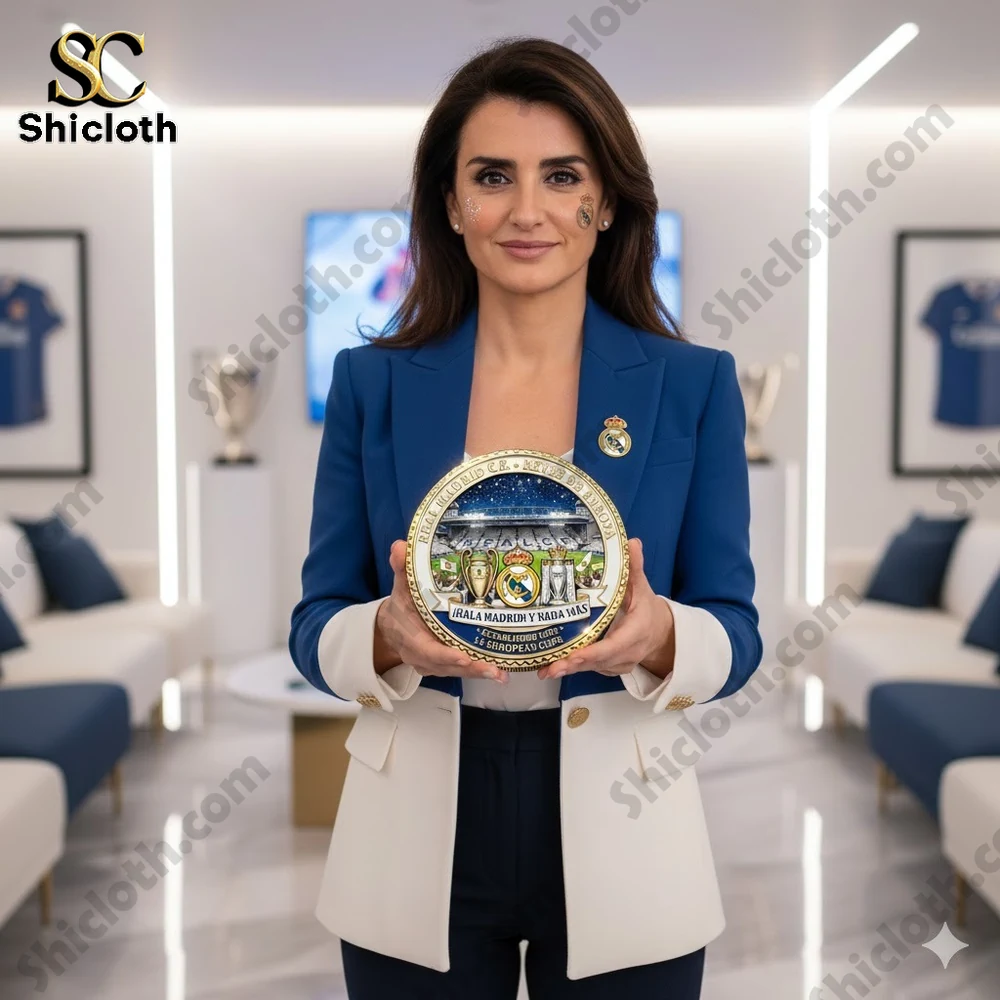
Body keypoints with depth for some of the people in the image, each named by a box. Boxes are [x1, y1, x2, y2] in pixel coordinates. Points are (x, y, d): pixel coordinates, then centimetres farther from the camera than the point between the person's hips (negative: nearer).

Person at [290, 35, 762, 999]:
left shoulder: (693, 385, -5)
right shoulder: (372, 381, -3)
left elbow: (734, 637, -4)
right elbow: (316, 630, -2)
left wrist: (656, 637, -26)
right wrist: (393, 636, -24)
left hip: (619, 849, 0)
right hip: (415, 850, 1)